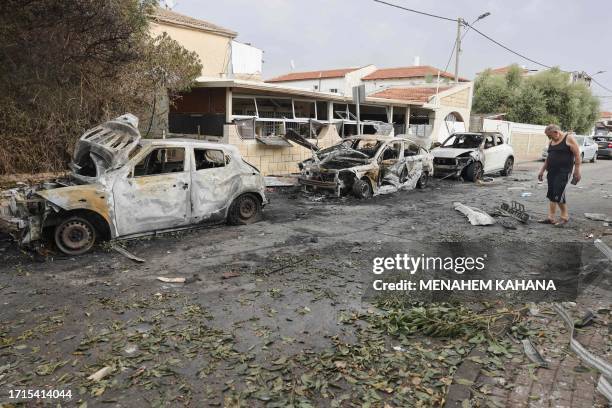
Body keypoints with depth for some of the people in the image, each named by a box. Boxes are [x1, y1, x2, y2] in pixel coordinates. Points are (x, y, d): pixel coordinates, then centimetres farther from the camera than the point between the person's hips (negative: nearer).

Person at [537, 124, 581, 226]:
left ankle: (565, 217, 7)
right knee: (551, 195, 7)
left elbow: (577, 155, -10)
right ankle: (551, 218, 12)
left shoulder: (569, 138, -7)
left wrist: (577, 171, -14)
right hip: (551, 172, 7)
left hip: (563, 172, -7)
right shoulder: (551, 142, 14)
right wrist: (542, 170, 20)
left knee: (558, 195, -10)